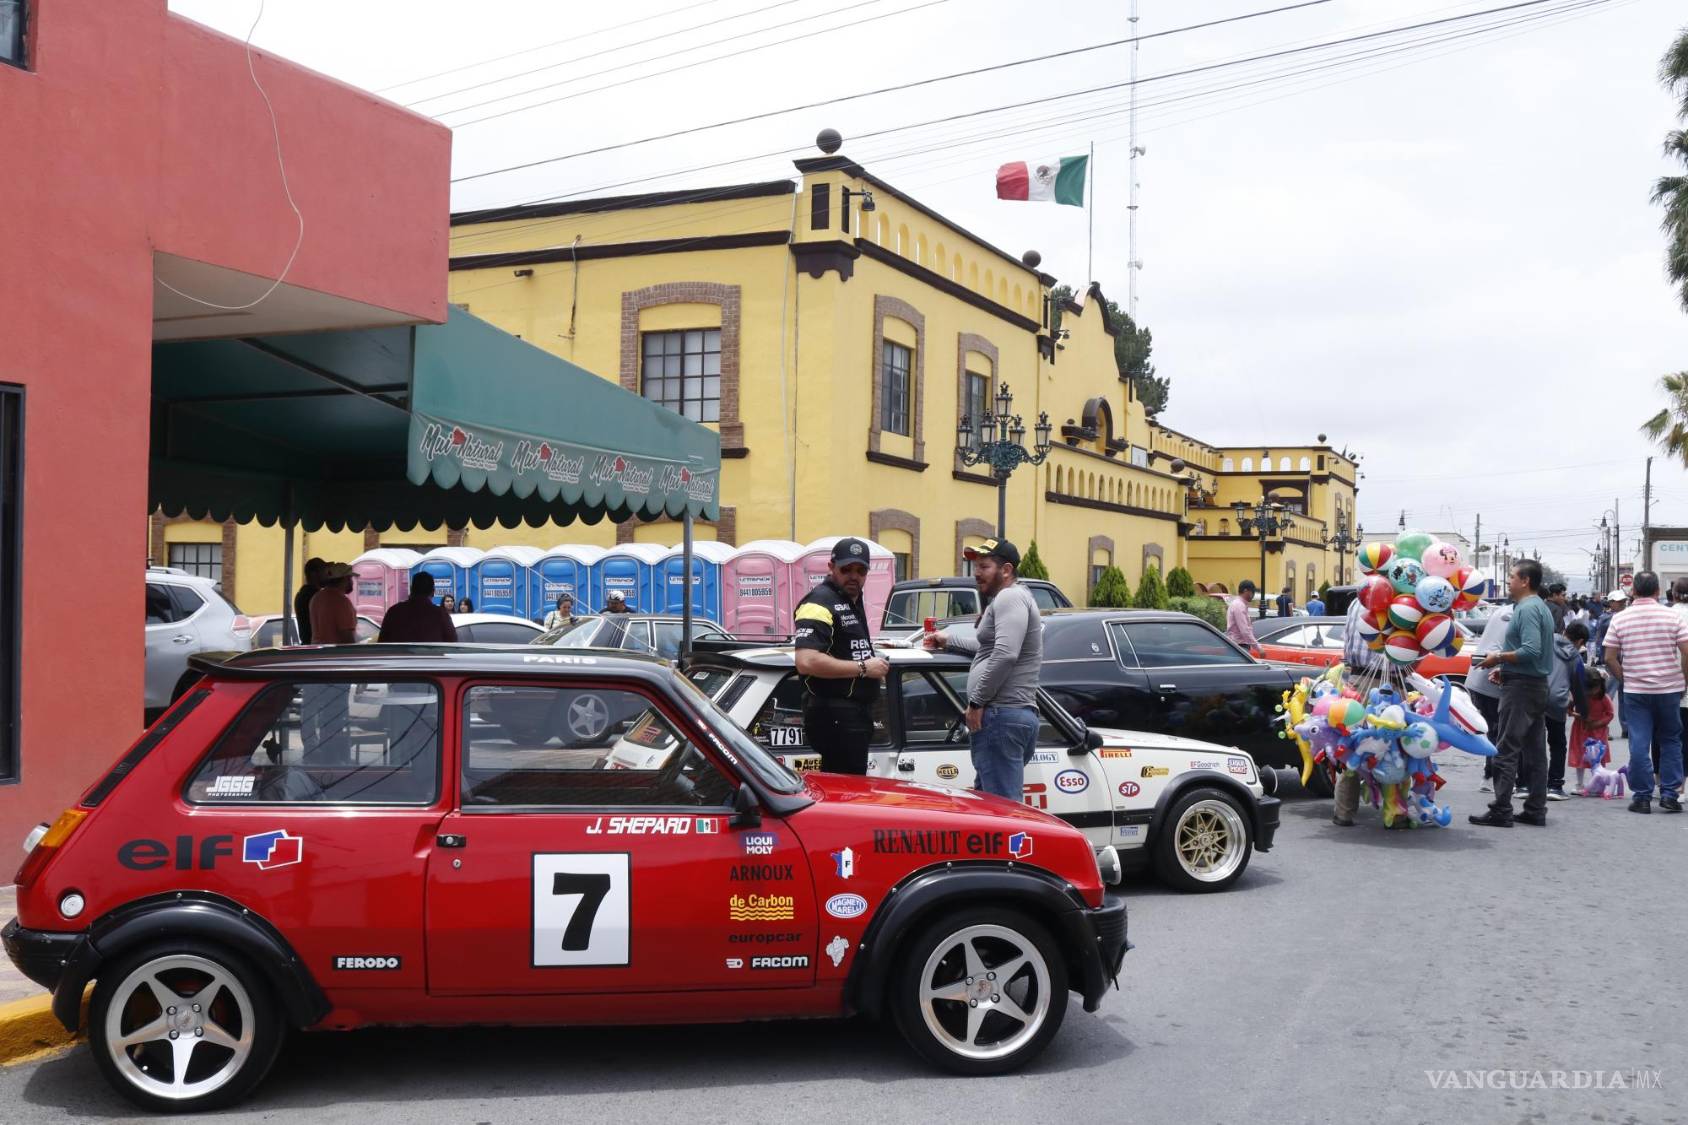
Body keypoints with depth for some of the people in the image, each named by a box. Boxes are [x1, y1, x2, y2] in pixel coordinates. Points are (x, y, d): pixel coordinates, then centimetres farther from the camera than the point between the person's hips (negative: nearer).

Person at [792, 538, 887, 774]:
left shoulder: (852, 600, 17)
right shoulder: (819, 603, -15)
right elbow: (806, 662, -28)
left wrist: (875, 664, 14)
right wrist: (863, 668, -20)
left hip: (856, 714, 10)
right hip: (835, 716, -10)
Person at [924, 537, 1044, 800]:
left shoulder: (1011, 597, -9)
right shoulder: (1004, 600, 25)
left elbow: (1005, 654, -22)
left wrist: (977, 701, -17)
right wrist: (949, 641, 47)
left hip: (1002, 716, -11)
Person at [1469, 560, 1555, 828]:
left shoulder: (1527, 609, -15)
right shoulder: (1541, 608, 17)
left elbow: (1531, 651, -24)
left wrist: (1498, 658, -14)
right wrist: (1505, 667, 15)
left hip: (1521, 686, -10)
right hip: (1538, 685, 10)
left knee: (1507, 750, -7)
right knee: (1534, 750, 11)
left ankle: (1501, 811, -7)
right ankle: (1536, 810, 14)